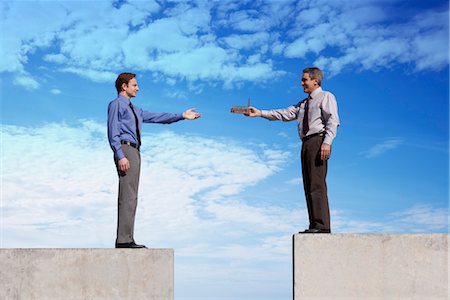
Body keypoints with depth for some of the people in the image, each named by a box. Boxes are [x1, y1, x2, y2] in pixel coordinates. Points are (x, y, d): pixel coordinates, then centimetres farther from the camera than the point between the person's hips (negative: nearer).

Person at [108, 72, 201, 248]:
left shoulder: (135, 110, 28)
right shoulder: (116, 104, 0)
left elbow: (156, 117, 24)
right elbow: (113, 133, -9)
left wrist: (182, 116, 19)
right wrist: (120, 156, -19)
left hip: (134, 152, 10)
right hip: (125, 150, -10)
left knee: (131, 198, 6)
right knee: (127, 197, -15)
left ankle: (127, 239, 7)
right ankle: (123, 240, -16)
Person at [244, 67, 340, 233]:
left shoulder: (326, 97, 4)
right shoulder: (304, 103, 28)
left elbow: (332, 121, -8)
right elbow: (285, 114, 19)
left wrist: (327, 142, -22)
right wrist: (260, 113, 10)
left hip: (318, 141, -9)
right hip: (306, 143, 9)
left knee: (317, 184, -14)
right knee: (308, 186, 6)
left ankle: (322, 226, -15)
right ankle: (314, 225, 8)